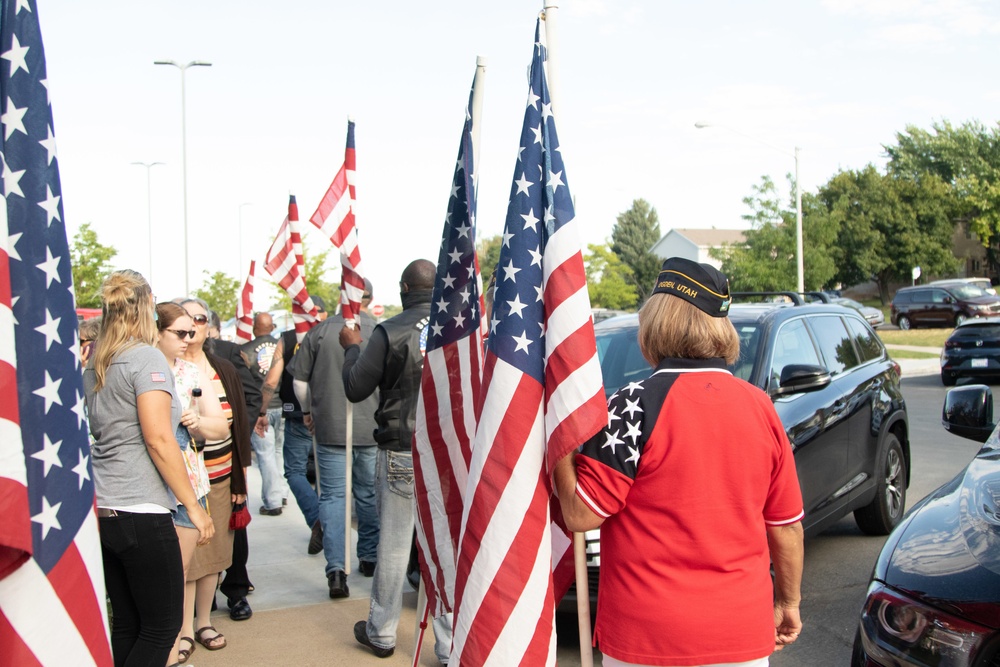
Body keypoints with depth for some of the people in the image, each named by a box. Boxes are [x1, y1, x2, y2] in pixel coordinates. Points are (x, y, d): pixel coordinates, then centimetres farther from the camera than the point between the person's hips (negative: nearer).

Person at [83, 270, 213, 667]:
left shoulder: (94, 367, 13)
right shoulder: (146, 358, -10)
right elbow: (158, 440, -16)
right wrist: (193, 505, -12)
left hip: (102, 511, 8)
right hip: (141, 511, -8)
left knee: (127, 624, 15)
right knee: (162, 626, 2)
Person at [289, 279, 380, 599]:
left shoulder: (321, 331, -4)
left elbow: (299, 380, 1)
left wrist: (311, 410, 17)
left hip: (330, 428, -1)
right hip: (372, 429, 1)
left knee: (333, 495, 3)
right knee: (370, 494, 15)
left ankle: (336, 569, -7)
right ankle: (369, 557, 28)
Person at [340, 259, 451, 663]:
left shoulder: (391, 332, -10)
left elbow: (355, 389, -1)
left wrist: (352, 348, 15)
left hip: (402, 455, -1)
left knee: (393, 545, 10)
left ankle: (381, 633, 25)